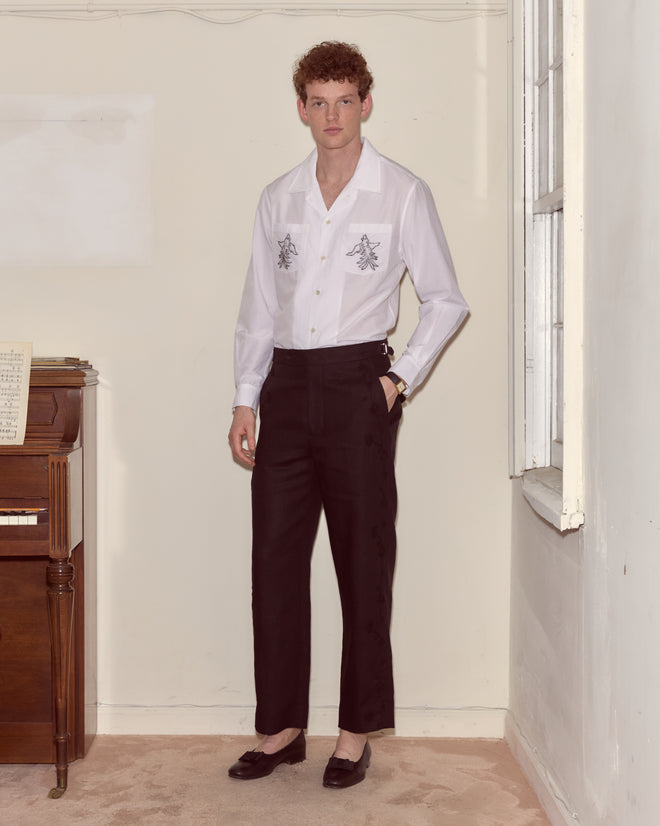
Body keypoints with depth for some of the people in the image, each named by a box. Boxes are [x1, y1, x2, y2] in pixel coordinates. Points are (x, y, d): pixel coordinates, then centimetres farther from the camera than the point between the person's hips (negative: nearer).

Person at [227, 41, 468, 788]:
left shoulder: (402, 194, 2)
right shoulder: (278, 199, 13)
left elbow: (445, 300, 4)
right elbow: (258, 307, 14)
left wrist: (402, 378, -5)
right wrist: (245, 400, 8)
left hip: (357, 383, -4)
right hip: (287, 384, 4)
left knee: (362, 563, 1)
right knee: (275, 558, 4)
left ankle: (357, 733, 13)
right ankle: (283, 726, 16)